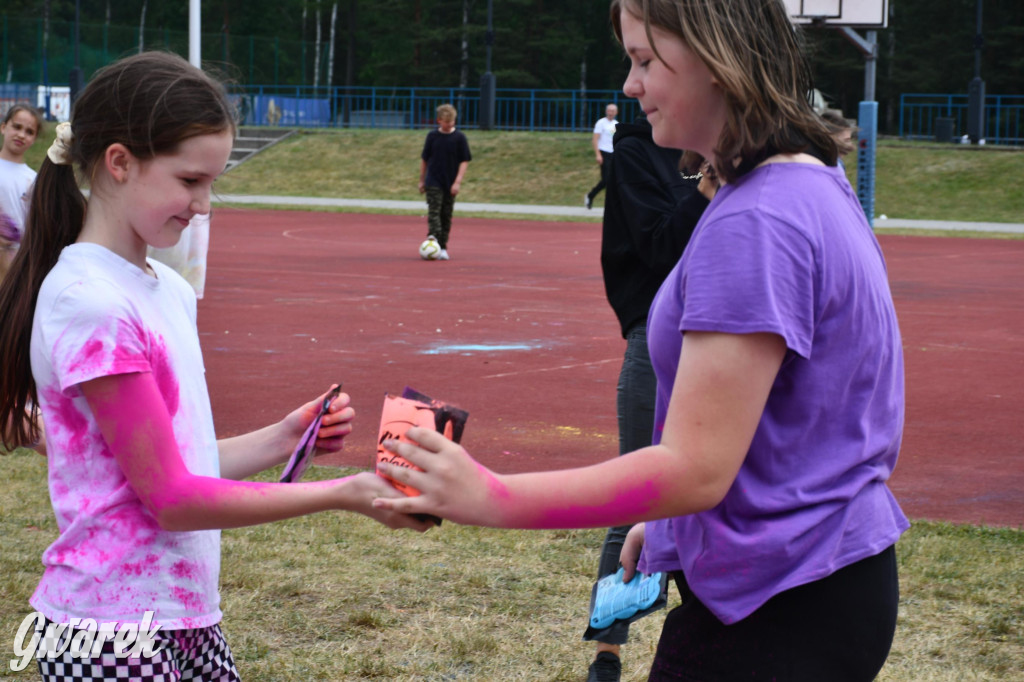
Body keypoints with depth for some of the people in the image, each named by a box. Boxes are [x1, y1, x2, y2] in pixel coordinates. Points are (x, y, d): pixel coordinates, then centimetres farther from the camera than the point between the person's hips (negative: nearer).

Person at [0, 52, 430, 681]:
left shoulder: (169, 290, 8)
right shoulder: (92, 305, -18)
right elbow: (170, 498, -18)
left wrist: (281, 439, -2)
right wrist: (344, 495, -15)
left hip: (187, 618, 8)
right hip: (113, 632, -8)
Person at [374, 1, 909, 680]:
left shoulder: (753, 227, -23)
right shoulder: (819, 186, 9)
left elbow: (695, 470, -25)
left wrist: (488, 498, -24)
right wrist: (668, 526, 17)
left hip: (774, 614, -9)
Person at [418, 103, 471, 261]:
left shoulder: (460, 138, -2)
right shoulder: (432, 136, 1)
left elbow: (464, 161, -3)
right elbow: (424, 159, 10)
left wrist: (458, 182, -12)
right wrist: (422, 180, 11)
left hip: (450, 184, 1)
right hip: (433, 181, -1)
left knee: (446, 215, 7)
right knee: (433, 212, -15)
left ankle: (442, 246, 13)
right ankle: (433, 237, -28)